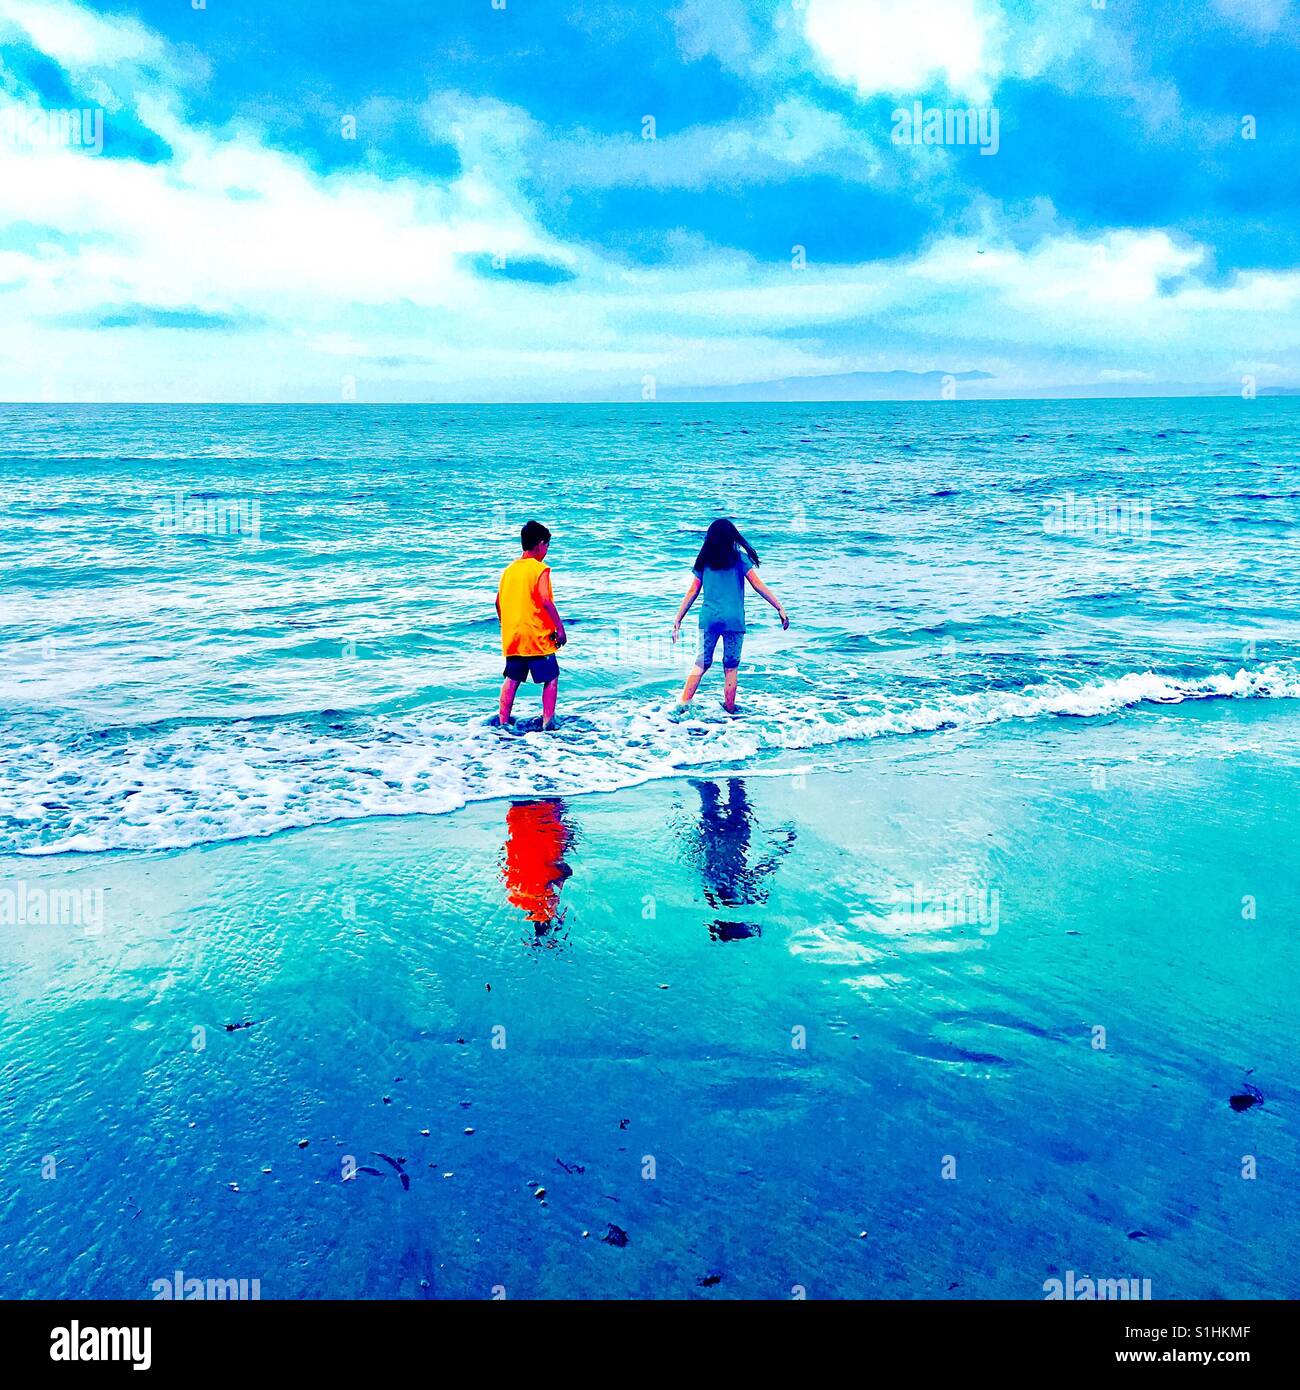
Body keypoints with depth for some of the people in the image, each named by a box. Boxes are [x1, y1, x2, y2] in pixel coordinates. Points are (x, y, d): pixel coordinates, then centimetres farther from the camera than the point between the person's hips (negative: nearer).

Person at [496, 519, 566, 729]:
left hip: (512, 637, 6)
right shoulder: (540, 569, -9)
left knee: (512, 679, 12)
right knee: (551, 678, 5)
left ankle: (503, 722, 10)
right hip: (537, 636, -6)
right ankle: (548, 722, 1)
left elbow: (498, 603, 12)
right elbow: (546, 601, -19)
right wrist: (560, 628, -13)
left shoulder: (510, 568, 10)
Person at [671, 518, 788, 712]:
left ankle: (683, 704, 3)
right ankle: (729, 710, 11)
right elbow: (759, 586, -3)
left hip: (709, 618, 2)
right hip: (733, 620, -2)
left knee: (702, 663, 11)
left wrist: (678, 620, 12)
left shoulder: (704, 561, 8)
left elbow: (692, 592, 7)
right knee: (731, 666, 7)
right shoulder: (739, 559, 0)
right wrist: (780, 608, -1)